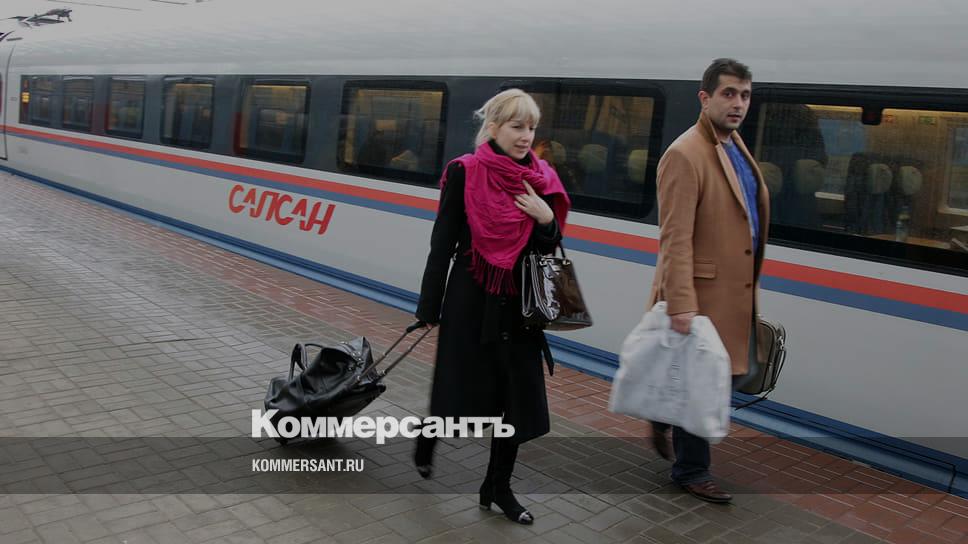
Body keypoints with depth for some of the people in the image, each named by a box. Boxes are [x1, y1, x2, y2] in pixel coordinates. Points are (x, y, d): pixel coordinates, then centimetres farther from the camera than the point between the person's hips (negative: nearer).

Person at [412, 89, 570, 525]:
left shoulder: (541, 181, 2)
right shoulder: (465, 174, -10)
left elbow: (548, 248, 8)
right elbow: (442, 244, -7)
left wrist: (547, 219, -14)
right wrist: (429, 308, -6)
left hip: (519, 304, 4)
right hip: (470, 300, -4)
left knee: (519, 396, 5)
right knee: (459, 386, 10)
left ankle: (498, 487, 23)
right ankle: (427, 440, 44)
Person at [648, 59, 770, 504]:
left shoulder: (735, 145, 11)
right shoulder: (685, 155, -18)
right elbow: (674, 240, -22)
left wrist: (749, 283, 19)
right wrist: (680, 305, -26)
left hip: (737, 287, 9)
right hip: (703, 290, -9)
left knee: (733, 372, 17)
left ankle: (665, 414, 40)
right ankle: (690, 472, 25)